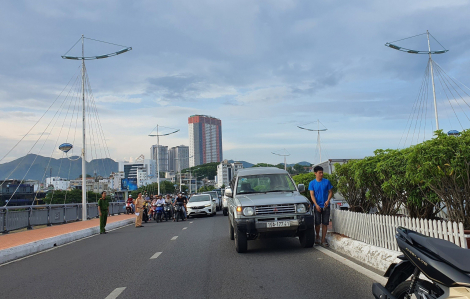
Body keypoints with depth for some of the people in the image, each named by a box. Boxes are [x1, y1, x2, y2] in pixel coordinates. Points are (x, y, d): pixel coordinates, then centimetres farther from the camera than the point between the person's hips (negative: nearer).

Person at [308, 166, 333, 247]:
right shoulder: (312, 183, 1)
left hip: (326, 206, 1)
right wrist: (316, 205, -14)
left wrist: (328, 200, -12)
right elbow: (312, 195, -3)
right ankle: (317, 237, 21)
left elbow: (330, 192, 6)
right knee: (317, 223, -1)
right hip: (317, 206, -1)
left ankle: (323, 240, 7)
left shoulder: (327, 182, 3)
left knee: (325, 223, 0)